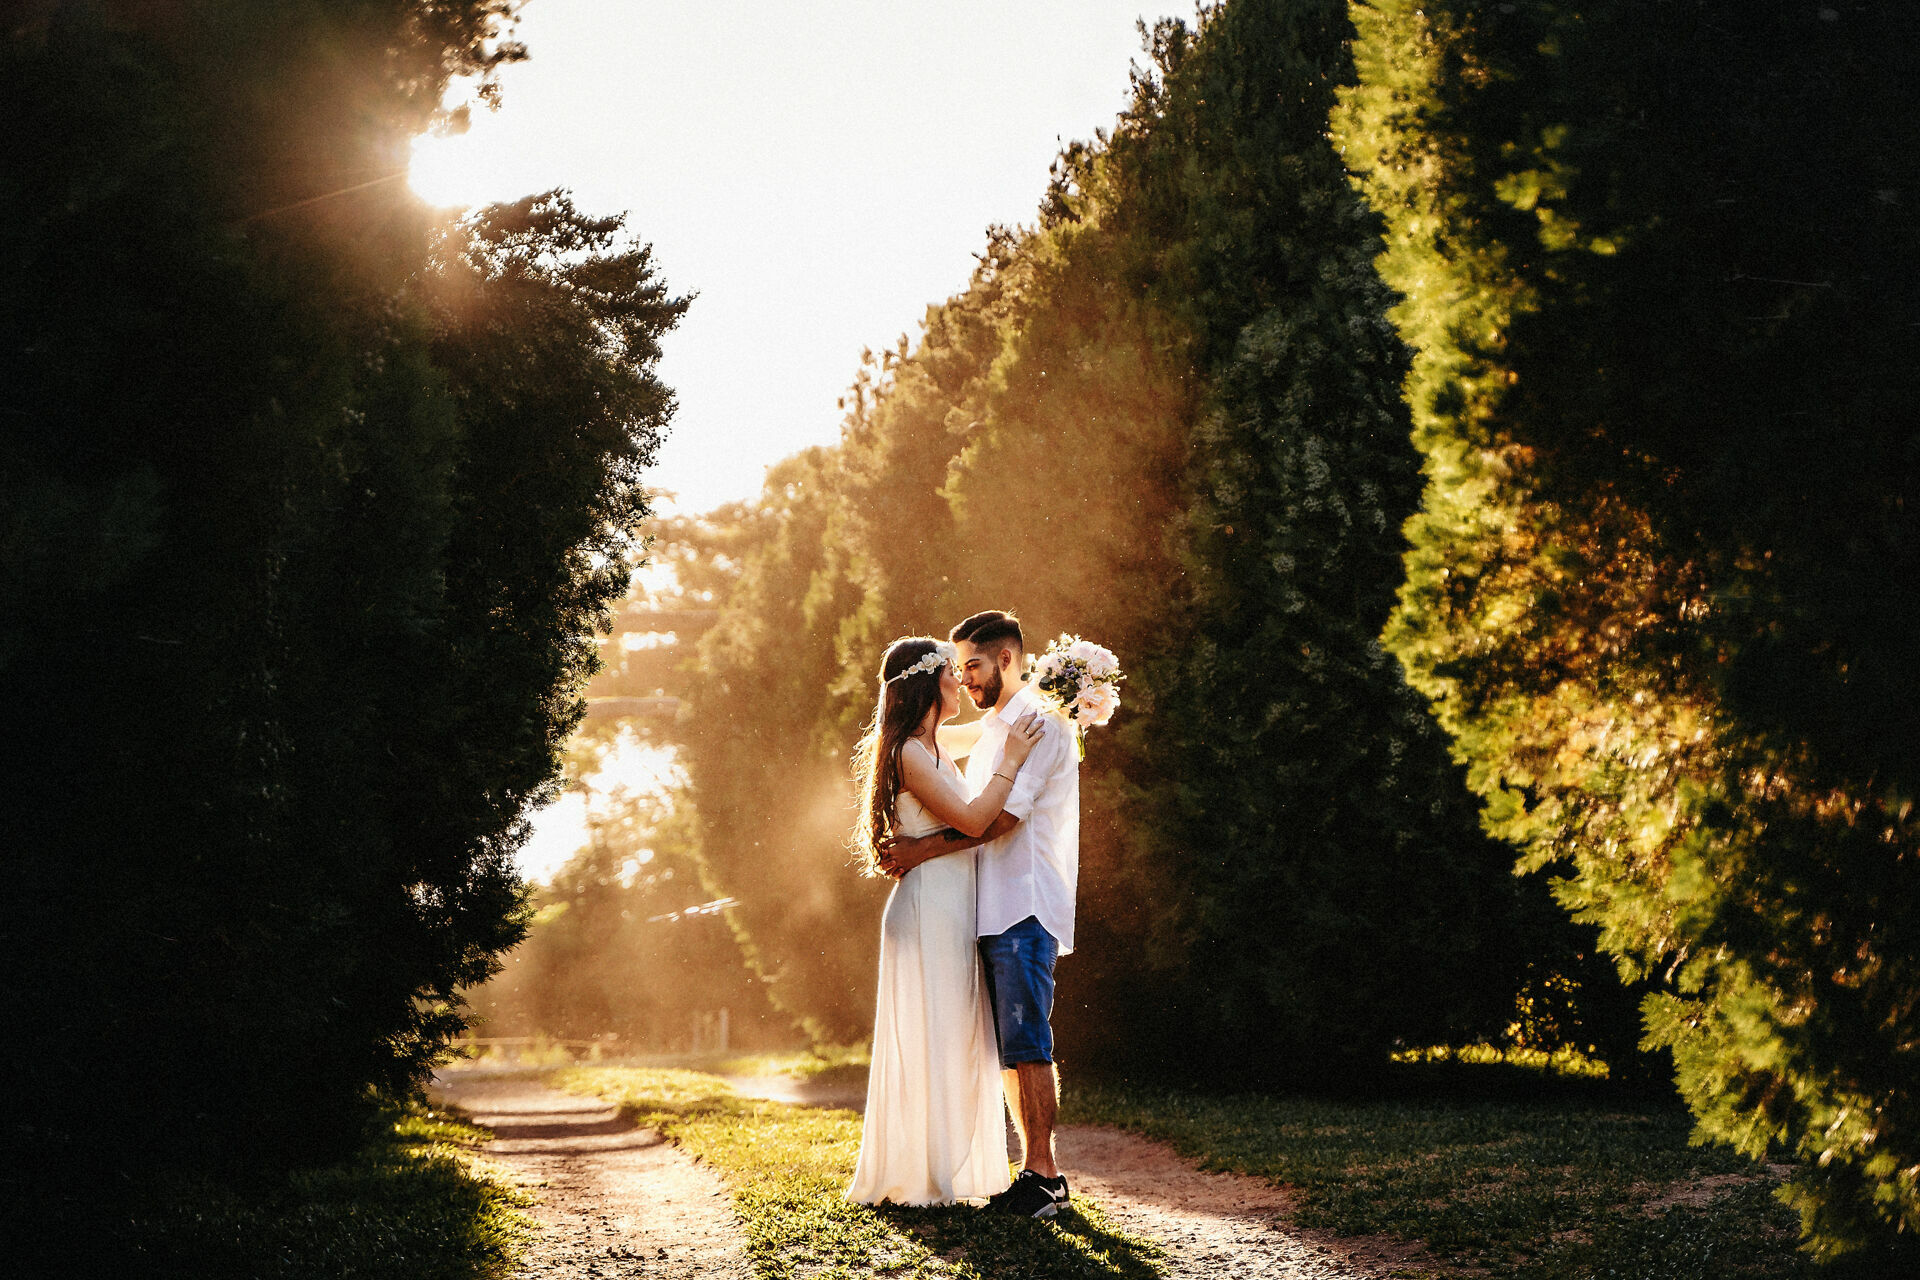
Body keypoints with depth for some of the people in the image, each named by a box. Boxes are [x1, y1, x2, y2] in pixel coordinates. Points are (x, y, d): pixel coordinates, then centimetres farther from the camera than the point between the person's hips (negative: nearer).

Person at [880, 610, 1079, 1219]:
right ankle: (1039, 1172, 12)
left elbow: (1002, 816, -16)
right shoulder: (993, 729, 22)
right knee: (1008, 1049, 8)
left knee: (1026, 1043, -12)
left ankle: (1043, 1175, -10)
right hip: (992, 910, 10)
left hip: (1025, 909, -10)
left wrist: (922, 850, -15)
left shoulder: (1038, 723, -8)